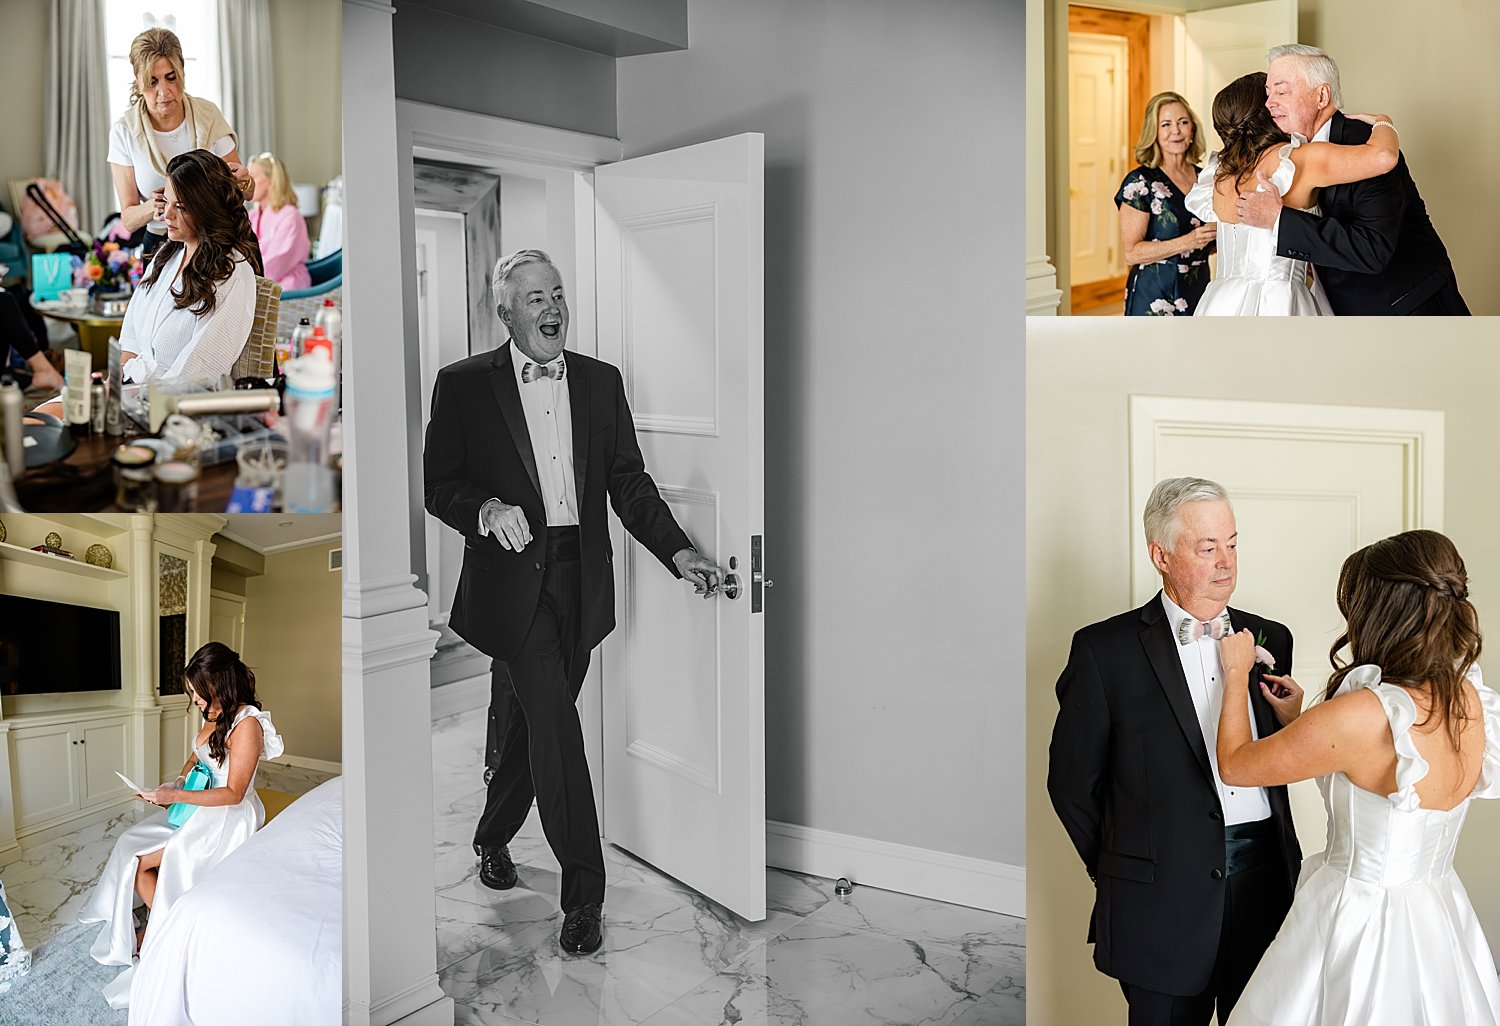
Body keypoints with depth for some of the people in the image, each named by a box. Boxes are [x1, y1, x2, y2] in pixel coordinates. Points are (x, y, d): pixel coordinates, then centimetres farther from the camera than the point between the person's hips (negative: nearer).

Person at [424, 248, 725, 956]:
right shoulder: (464, 386, 0)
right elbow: (438, 483, 1)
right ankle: (583, 894, -3)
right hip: (511, 577, -4)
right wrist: (486, 510, -20)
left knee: (532, 725, 14)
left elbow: (628, 481, 9)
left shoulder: (601, 383, 10)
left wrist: (678, 553, -3)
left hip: (578, 577, 4)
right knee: (554, 726, -10)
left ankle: (493, 837, 39)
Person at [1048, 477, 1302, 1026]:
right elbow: (1071, 780, 0)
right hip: (1164, 899, -4)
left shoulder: (1269, 639, 9)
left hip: (1266, 879, 4)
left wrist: (1292, 722, -3)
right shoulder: (1105, 650, -5)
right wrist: (1123, 871, 4)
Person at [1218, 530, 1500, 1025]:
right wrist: (1297, 722, 13)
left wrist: (1236, 674, 1)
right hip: (1441, 919, 7)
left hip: (1358, 924, -7)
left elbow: (1234, 765, -13)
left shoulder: (1361, 716, -28)